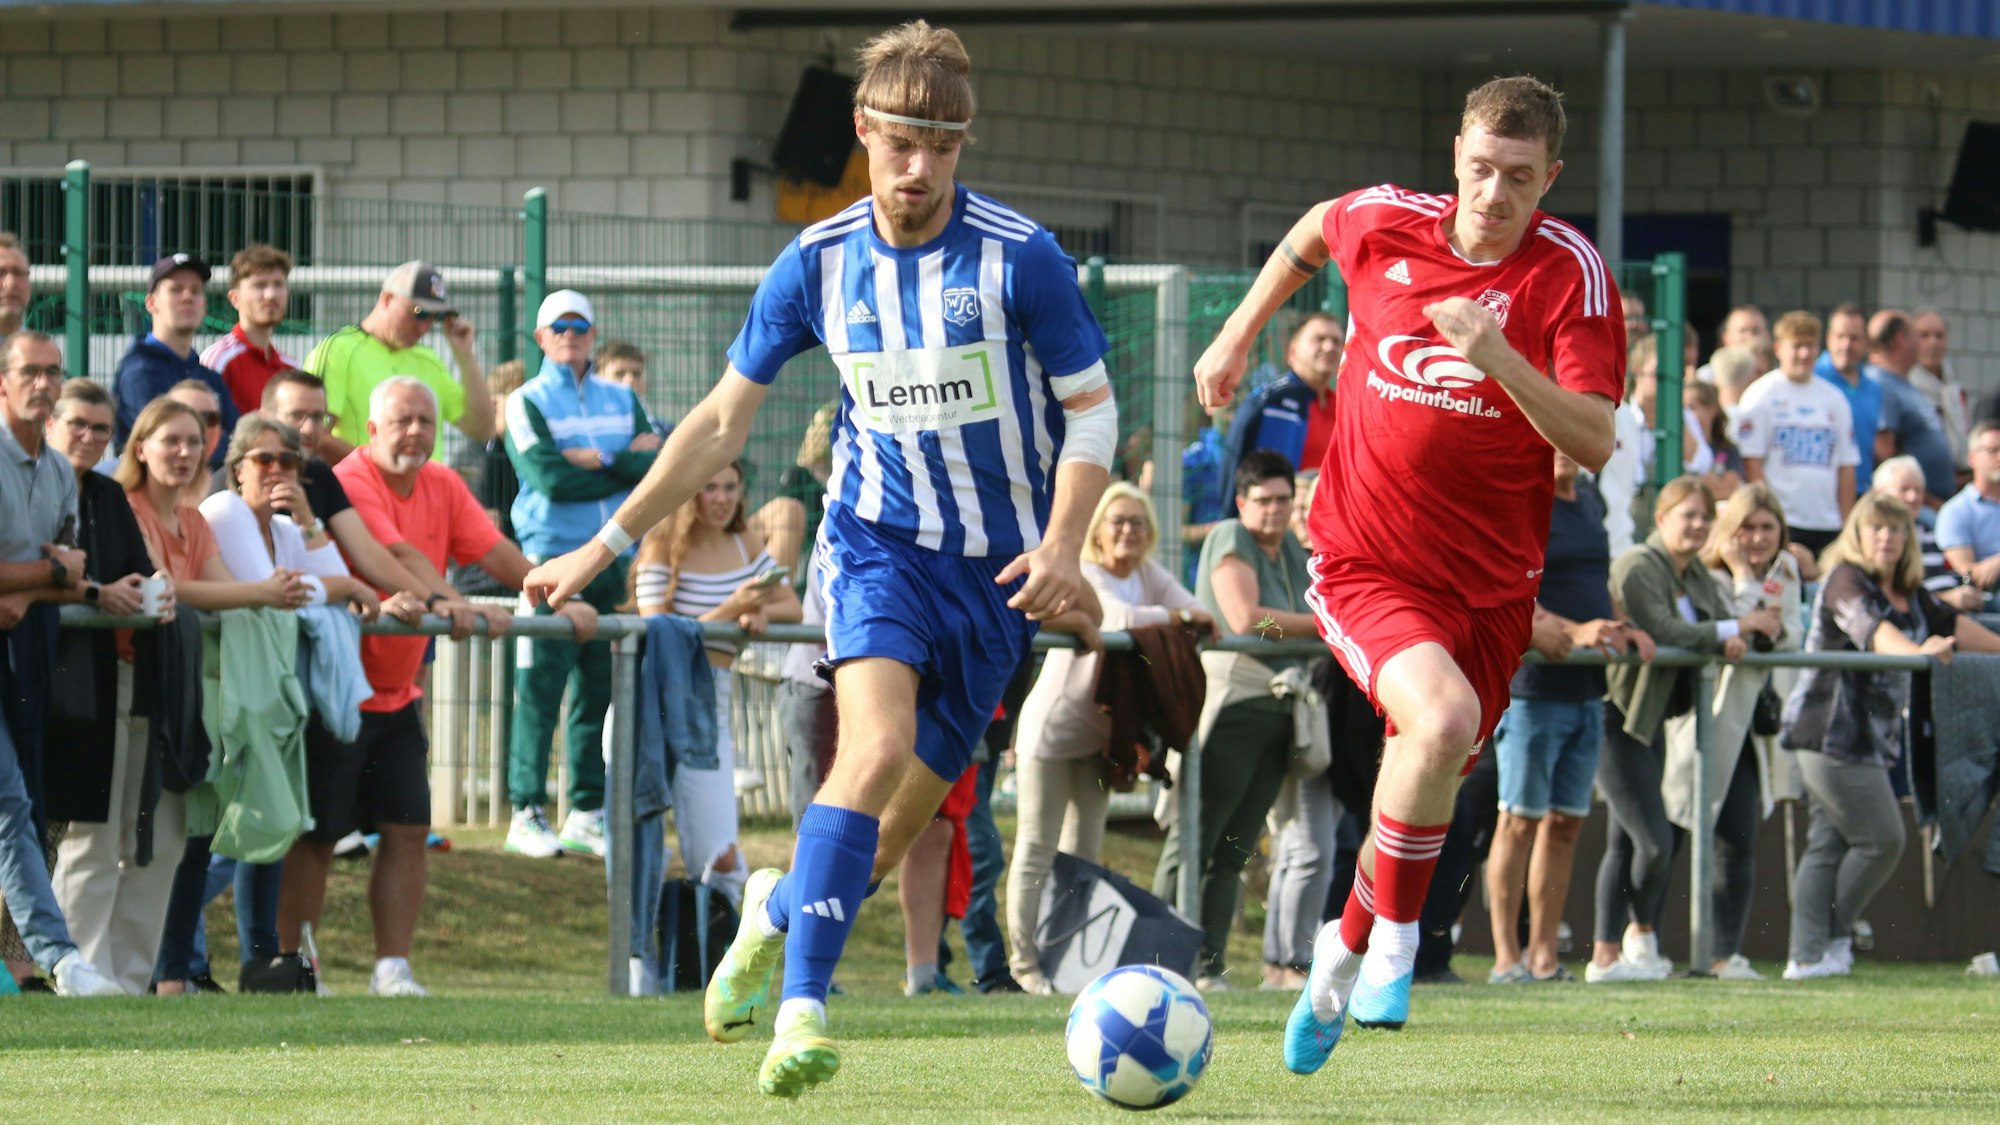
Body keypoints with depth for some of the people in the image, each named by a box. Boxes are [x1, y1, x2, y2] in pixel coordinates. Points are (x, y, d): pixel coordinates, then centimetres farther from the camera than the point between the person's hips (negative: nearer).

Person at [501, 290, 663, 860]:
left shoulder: (622, 400, 16)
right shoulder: (527, 402, 3)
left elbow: (657, 466, 2)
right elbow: (549, 478, -12)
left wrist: (596, 460, -10)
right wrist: (627, 465, -5)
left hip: (614, 560, 4)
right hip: (552, 557, -4)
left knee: (600, 692, 4)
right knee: (541, 689, -8)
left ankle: (588, 814, 9)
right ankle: (527, 814, -6)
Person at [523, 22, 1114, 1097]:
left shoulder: (1021, 259, -10)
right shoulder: (819, 263, -2)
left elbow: (1091, 412, -1)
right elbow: (721, 421, 7)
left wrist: (1063, 545, -17)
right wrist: (606, 545, 6)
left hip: (995, 566, 0)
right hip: (877, 540, 0)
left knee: (901, 813, 2)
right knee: (878, 746, -27)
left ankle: (779, 907, 34)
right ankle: (800, 1007, -27)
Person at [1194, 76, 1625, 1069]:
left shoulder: (1570, 273, -10)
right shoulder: (1386, 224, -3)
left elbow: (1594, 443, -19)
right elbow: (1312, 233, 23)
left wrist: (1498, 356, -32)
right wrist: (1238, 336, 24)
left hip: (1489, 586, 1)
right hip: (1366, 565, -1)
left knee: (1424, 780, 9)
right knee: (1443, 718, -29)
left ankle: (1348, 950, 37)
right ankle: (1394, 932, -10)